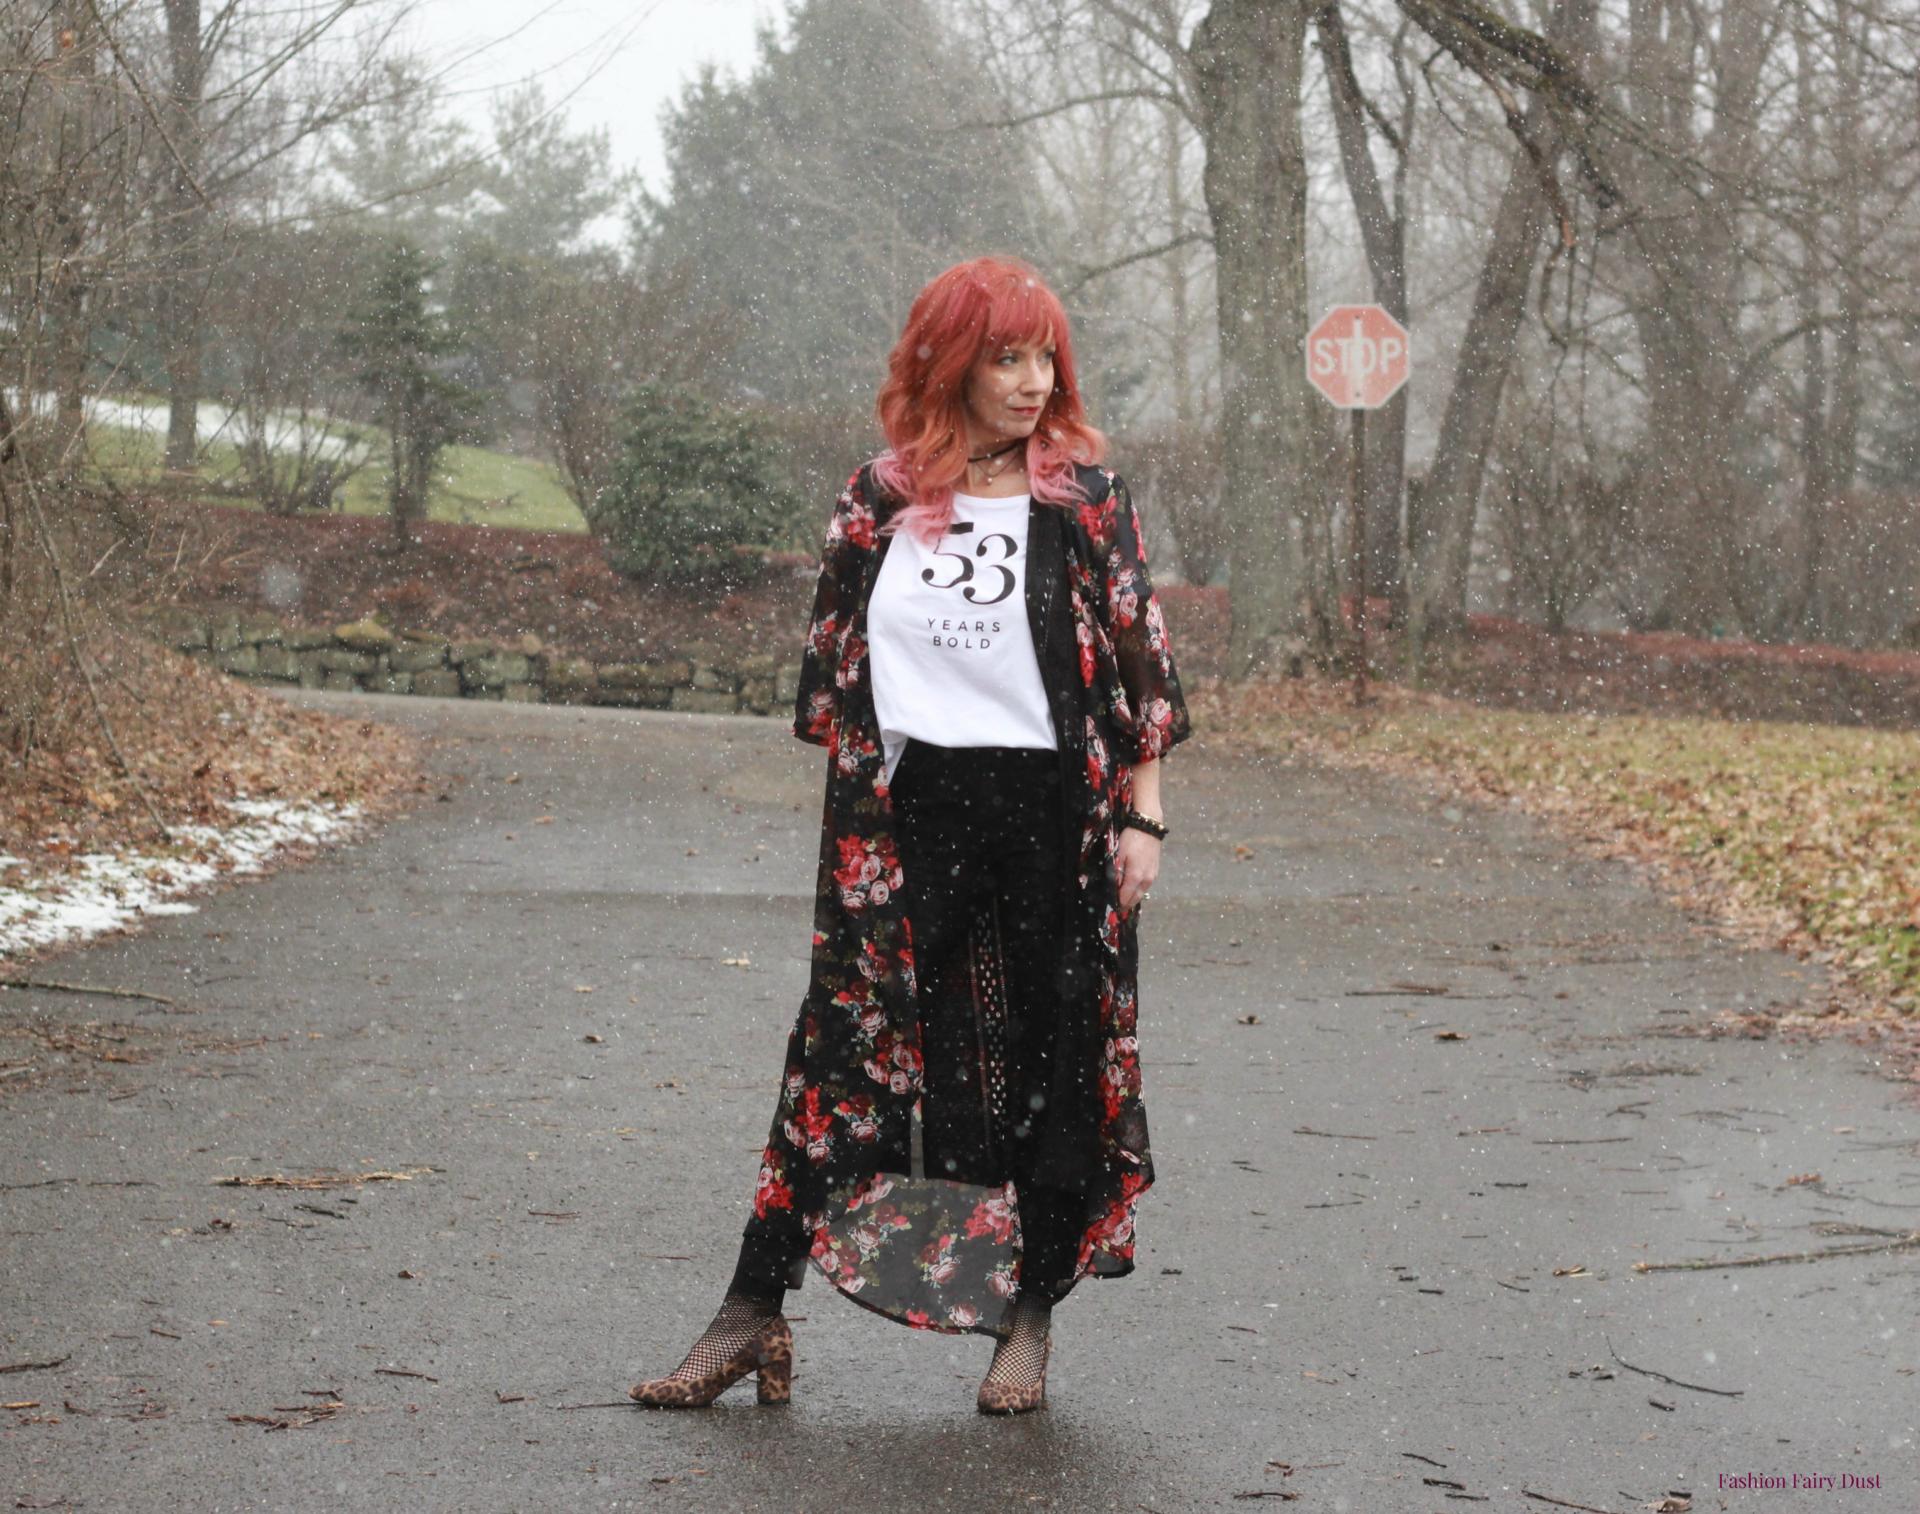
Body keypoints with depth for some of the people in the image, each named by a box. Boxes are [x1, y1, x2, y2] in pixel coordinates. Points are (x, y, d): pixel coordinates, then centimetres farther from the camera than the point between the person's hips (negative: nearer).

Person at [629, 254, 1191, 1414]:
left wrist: (1143, 817, -4)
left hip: (1053, 809, -1)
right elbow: (838, 667, 12)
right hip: (912, 809, 1)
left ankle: (1033, 1315, 20)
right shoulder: (881, 499, 6)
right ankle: (755, 1310, 2)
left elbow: (1141, 663, 1)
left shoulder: (1086, 494, 0)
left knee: (1056, 1055, 6)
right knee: (845, 1045, -1)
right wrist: (852, 816, 8)